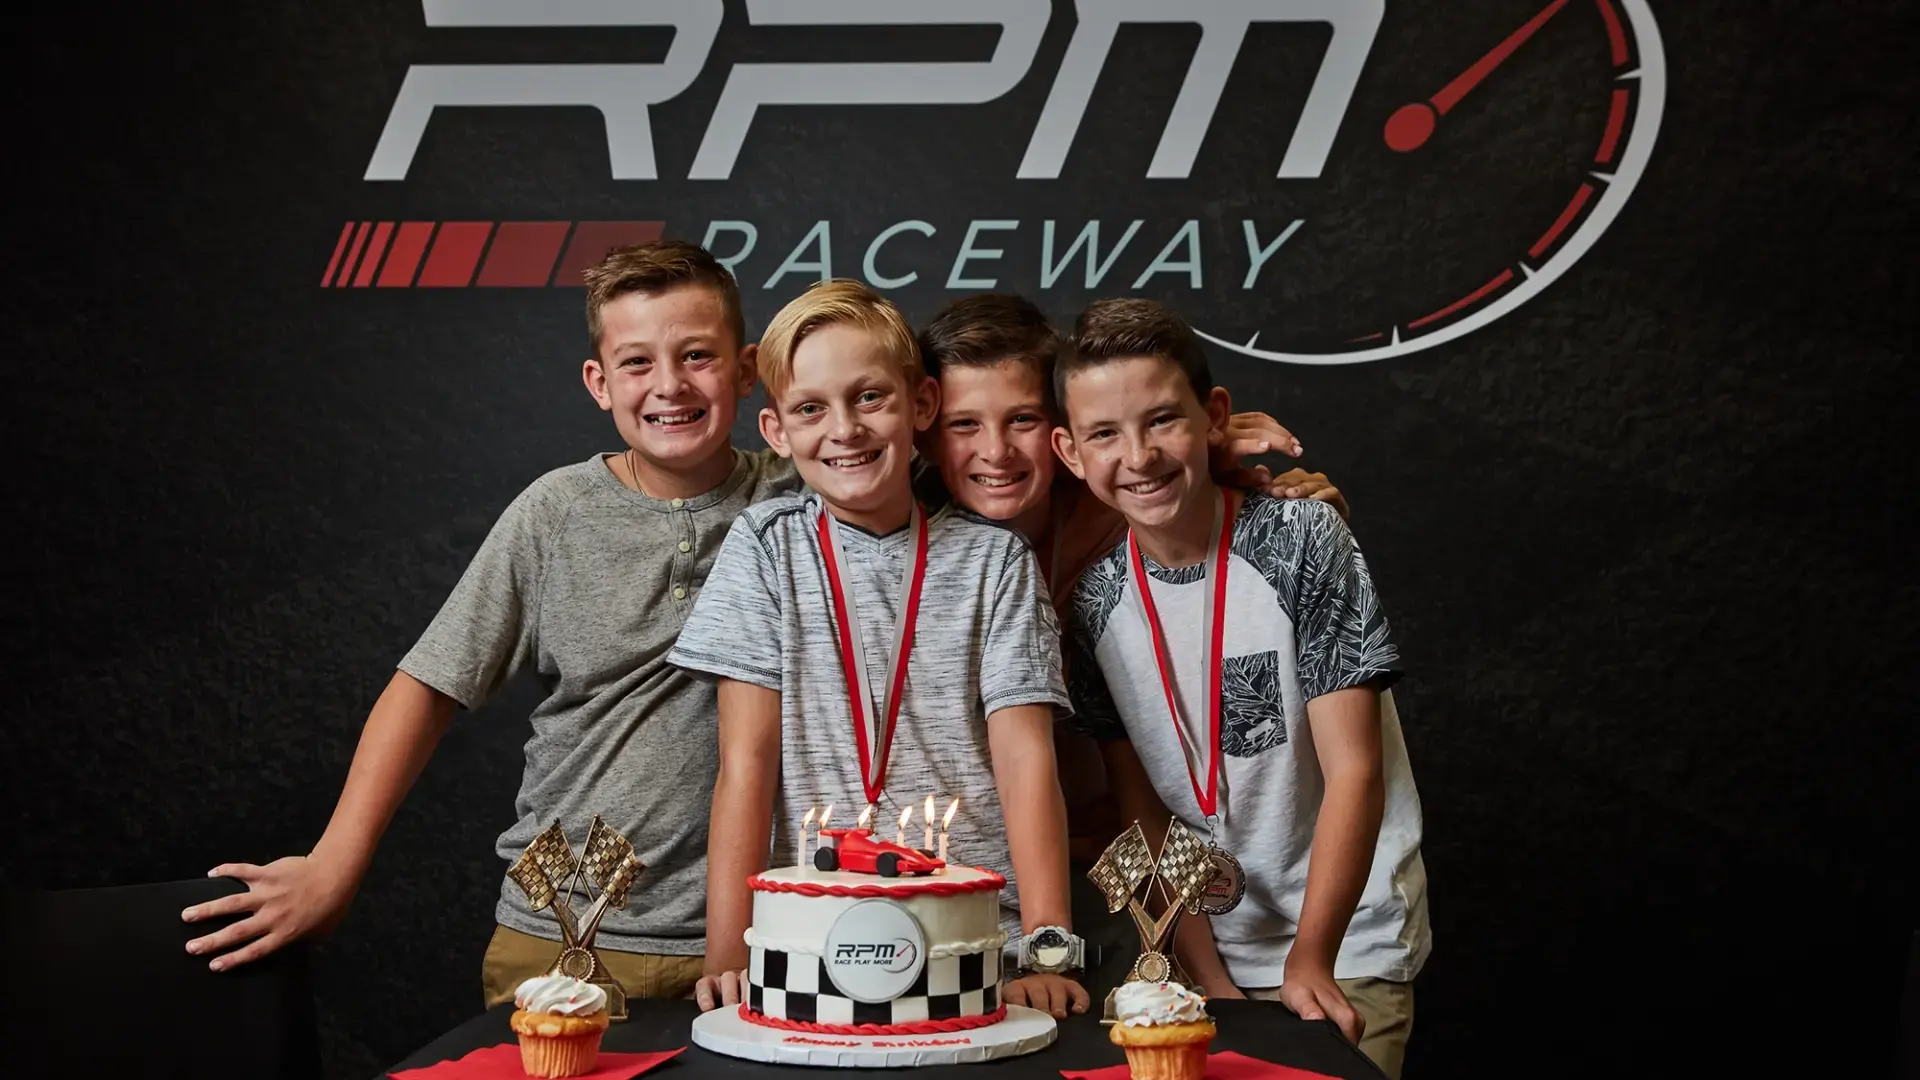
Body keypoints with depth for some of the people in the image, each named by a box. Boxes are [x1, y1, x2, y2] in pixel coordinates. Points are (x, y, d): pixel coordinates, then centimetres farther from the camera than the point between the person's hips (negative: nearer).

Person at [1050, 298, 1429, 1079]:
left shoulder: (1301, 540, -15)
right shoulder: (1095, 601, -4)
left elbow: (1355, 770, -16)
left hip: (1347, 942, -3)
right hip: (1206, 948, 3)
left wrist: (1309, 961, -22)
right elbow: (1142, 811, 0)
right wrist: (1213, 983, -6)